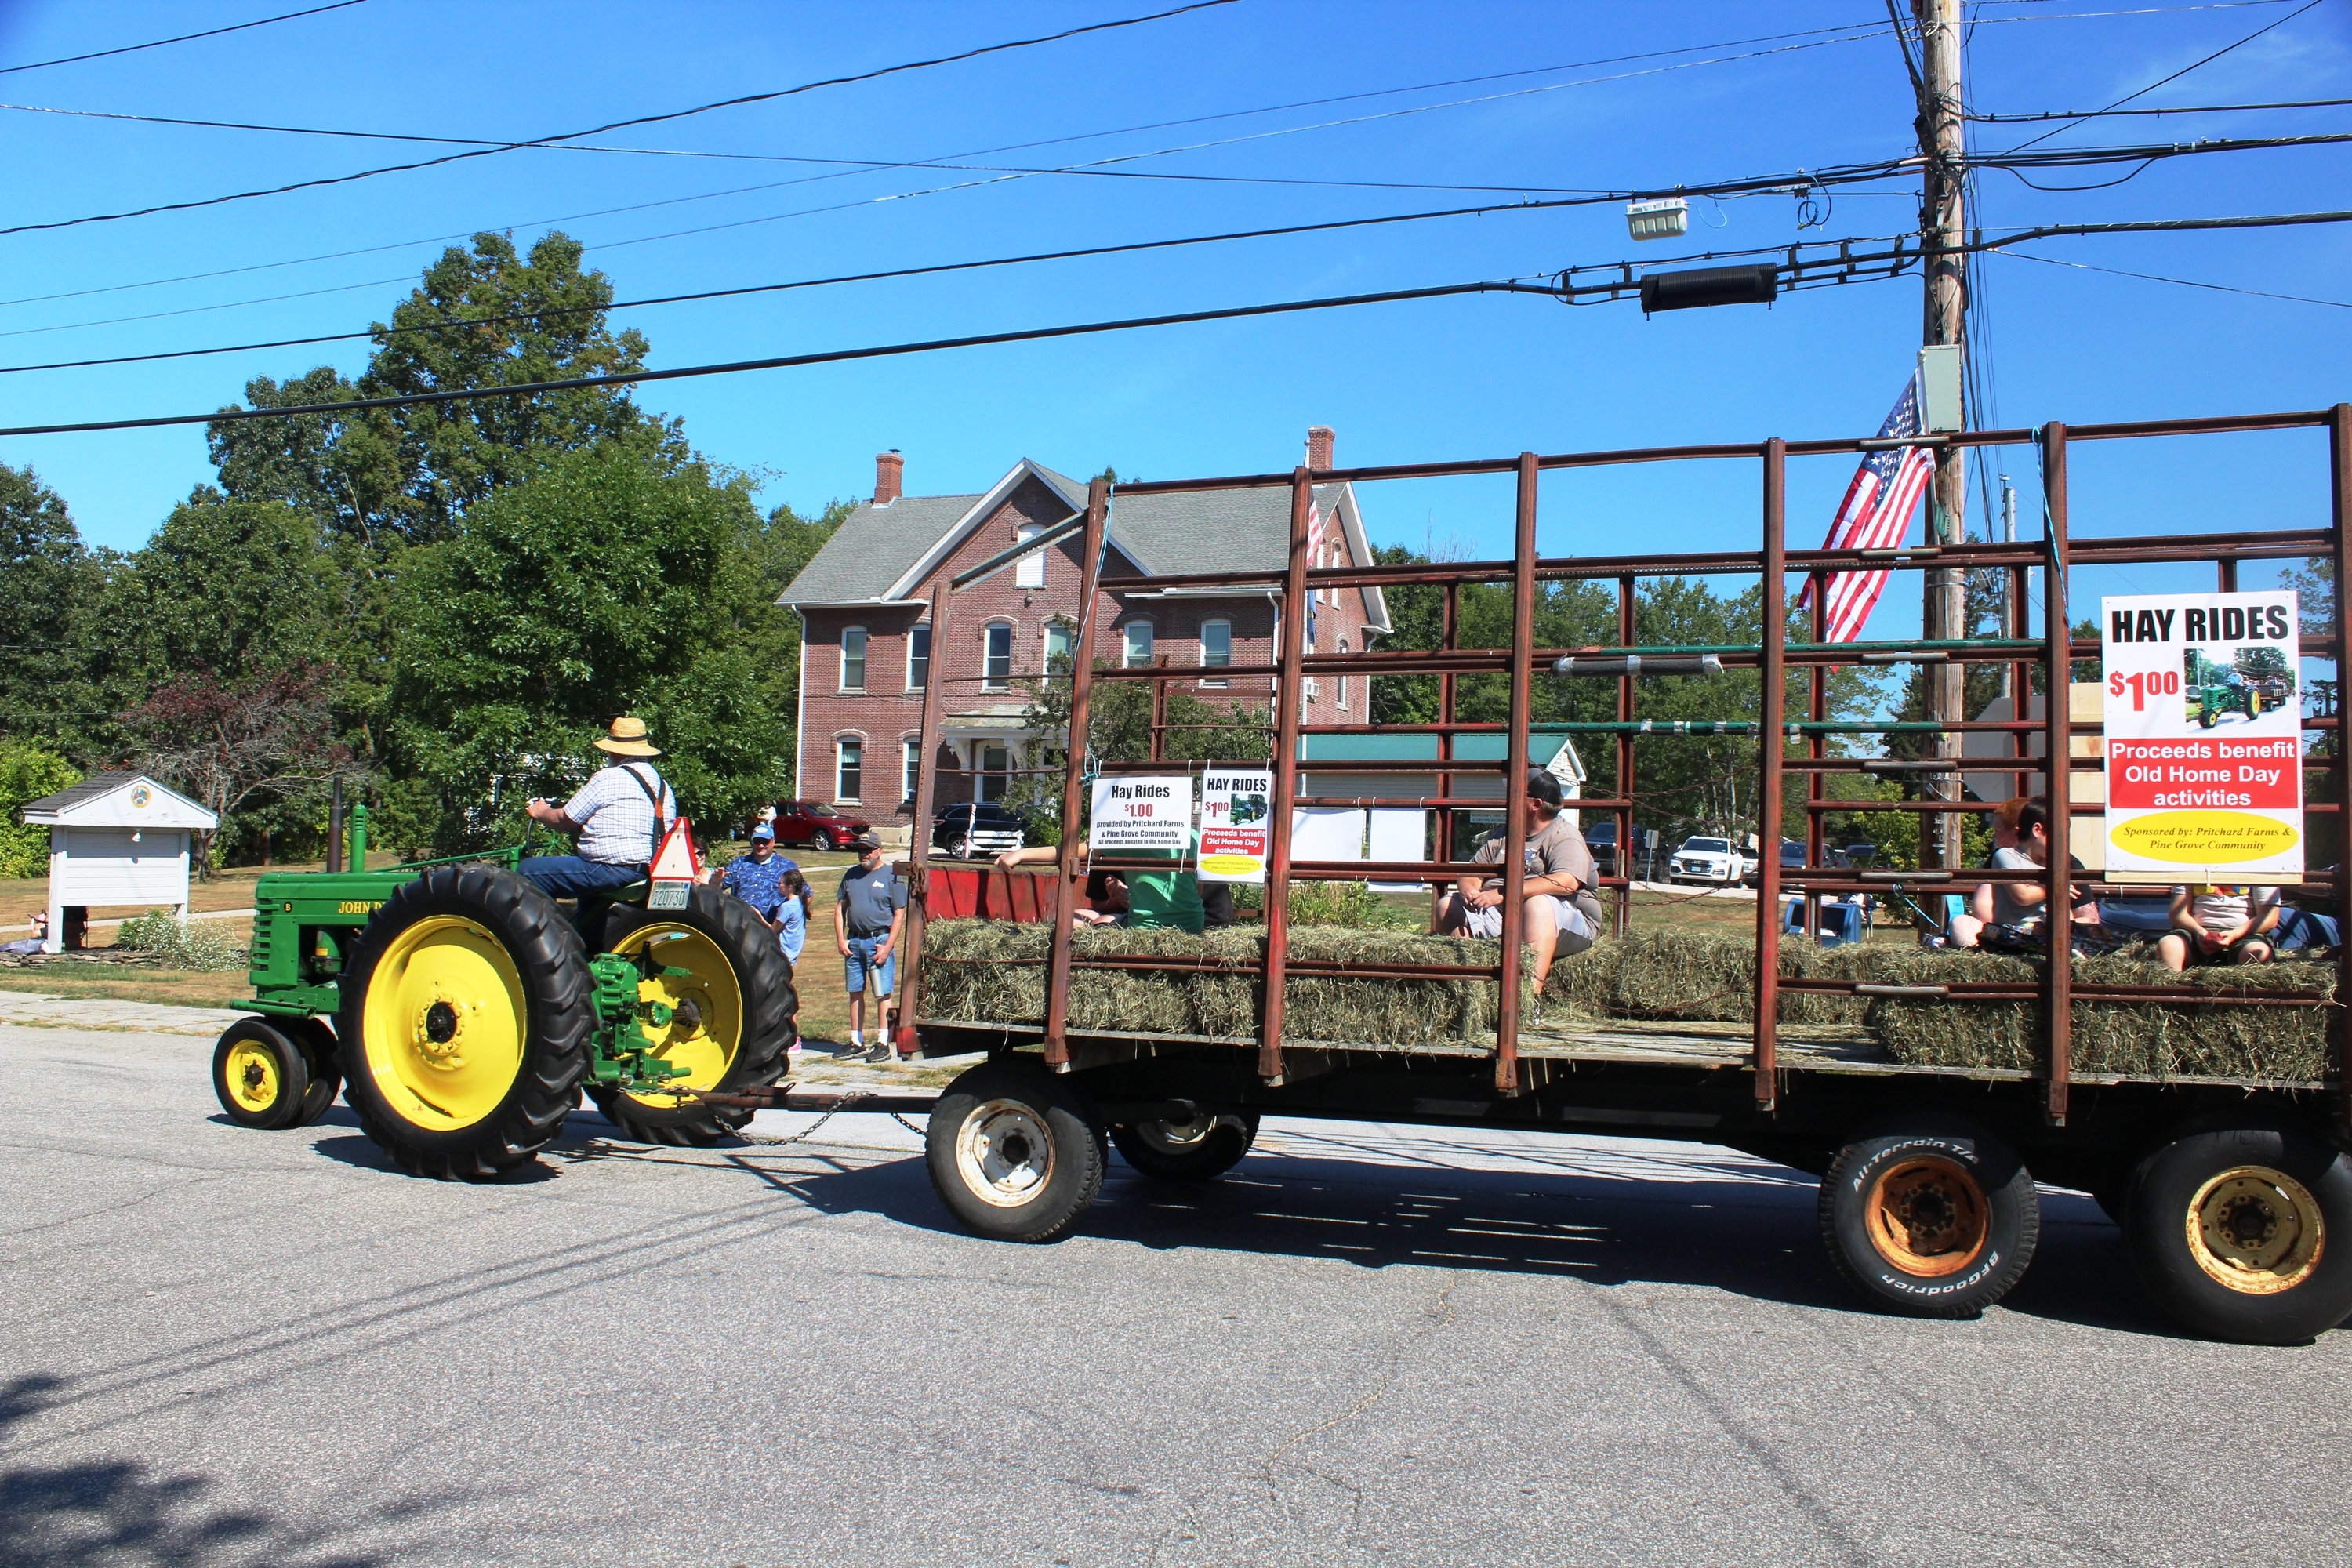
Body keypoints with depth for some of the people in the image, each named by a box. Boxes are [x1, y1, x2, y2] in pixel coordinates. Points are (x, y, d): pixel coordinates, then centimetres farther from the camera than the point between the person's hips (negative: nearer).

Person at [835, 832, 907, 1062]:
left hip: (879, 941, -5)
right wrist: (840, 939, 2)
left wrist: (887, 947, -13)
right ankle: (856, 1041, 18)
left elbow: (900, 914, -6)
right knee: (855, 993, 9)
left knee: (882, 995, -4)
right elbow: (840, 907, 14)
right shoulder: (851, 875, 13)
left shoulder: (891, 876, -2)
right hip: (854, 942, 5)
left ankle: (883, 1044, 1)